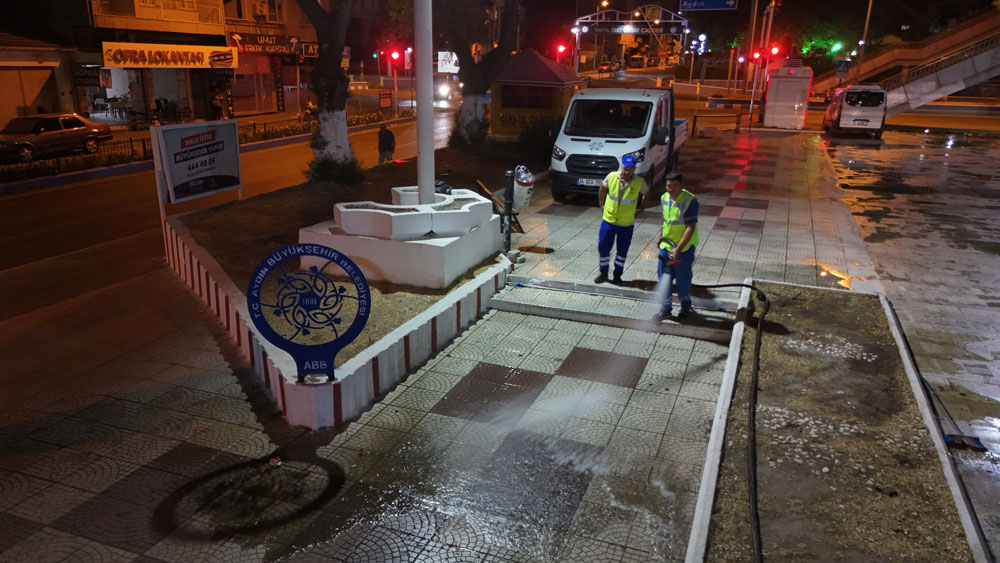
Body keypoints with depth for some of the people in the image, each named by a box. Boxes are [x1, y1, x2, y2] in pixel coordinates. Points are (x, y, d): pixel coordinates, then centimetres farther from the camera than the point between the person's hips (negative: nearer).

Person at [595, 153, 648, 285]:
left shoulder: (639, 182, -12)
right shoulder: (611, 177, -10)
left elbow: (646, 193, 9)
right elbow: (602, 189, 10)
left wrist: (639, 209, 8)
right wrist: (602, 205, 9)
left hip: (626, 224, -1)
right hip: (608, 220, 1)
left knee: (622, 252, 10)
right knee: (603, 247, 5)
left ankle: (617, 276, 26)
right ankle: (603, 273, 24)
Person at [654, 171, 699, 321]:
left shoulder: (690, 201, -21)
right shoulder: (664, 198, 0)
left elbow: (690, 228, -23)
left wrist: (678, 249, -26)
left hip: (684, 248, -5)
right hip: (666, 246, 6)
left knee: (683, 279, 9)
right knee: (664, 277, 8)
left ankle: (685, 306, 32)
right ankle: (666, 309, 20)